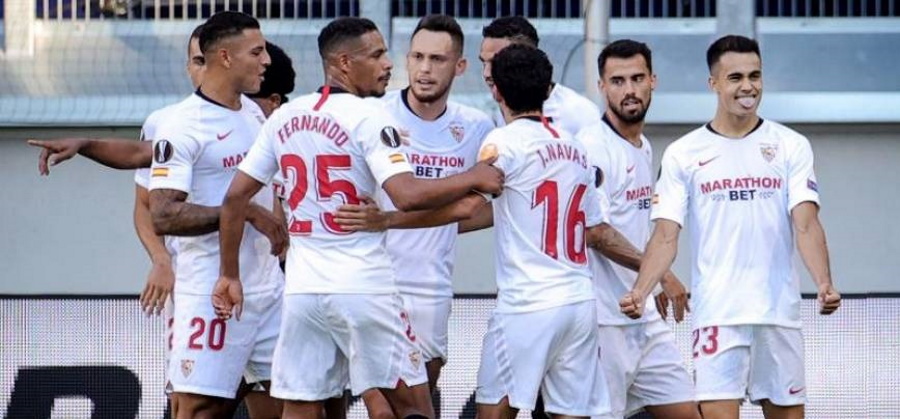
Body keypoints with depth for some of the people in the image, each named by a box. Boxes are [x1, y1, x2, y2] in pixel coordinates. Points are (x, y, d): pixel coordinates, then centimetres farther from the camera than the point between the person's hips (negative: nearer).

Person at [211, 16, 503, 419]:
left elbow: (235, 197, 11)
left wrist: (230, 274, 19)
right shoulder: (368, 118, -10)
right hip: (363, 288, -6)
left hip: (302, 291, 6)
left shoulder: (283, 118, 9)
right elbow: (407, 195, -22)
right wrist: (473, 178, -9)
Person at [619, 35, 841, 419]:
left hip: (779, 311, 1)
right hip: (717, 312, -1)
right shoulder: (683, 154, 4)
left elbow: (806, 225, -3)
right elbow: (666, 236, 0)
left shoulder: (791, 146, 5)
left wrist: (824, 283, -21)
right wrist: (640, 291, -17)